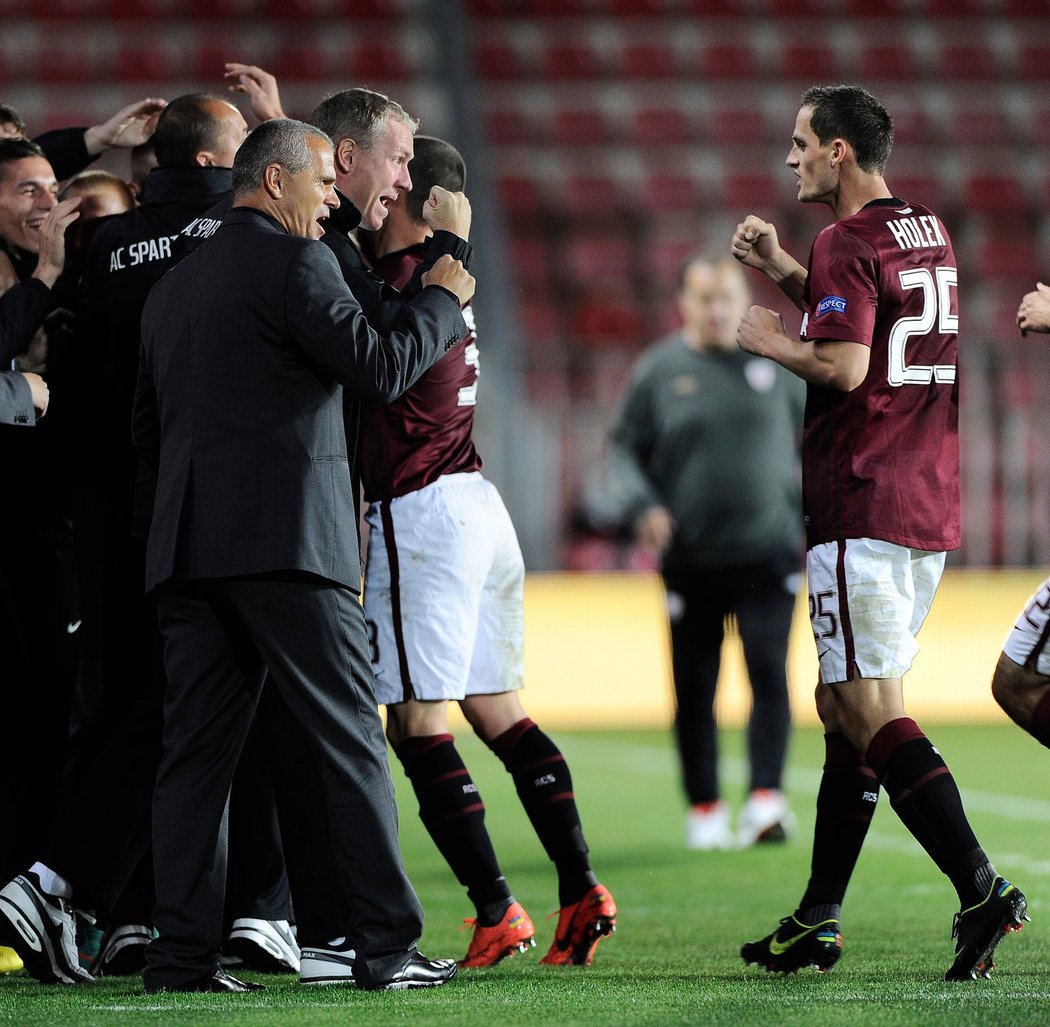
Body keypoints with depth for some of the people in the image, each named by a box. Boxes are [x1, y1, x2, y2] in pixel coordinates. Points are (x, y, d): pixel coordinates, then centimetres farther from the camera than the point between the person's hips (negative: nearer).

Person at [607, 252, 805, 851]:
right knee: (694, 689, 5)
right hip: (689, 561, 0)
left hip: (768, 555, 0)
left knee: (770, 673, -13)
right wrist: (641, 505, -13)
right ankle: (705, 810, 18)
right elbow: (624, 450, 5)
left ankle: (766, 799, -16)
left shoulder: (778, 363, 6)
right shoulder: (658, 370, 3)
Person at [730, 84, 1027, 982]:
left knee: (871, 713, -12)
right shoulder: (930, 233, 17)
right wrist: (785, 270, 23)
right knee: (845, 709, 14)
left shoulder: (848, 245, -12)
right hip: (930, 509, 10)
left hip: (861, 508, -10)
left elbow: (845, 366, -23)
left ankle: (982, 888, -23)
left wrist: (771, 340, -6)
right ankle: (817, 923, 17)